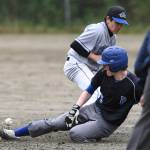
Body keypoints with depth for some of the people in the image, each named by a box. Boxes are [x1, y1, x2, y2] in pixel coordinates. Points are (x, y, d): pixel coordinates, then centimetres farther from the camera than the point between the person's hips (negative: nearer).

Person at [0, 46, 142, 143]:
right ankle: (15, 133, 6)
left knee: (75, 133, -27)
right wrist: (75, 108, -3)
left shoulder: (134, 85, -25)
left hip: (108, 123, -6)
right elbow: (89, 90, 7)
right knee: (54, 123, -1)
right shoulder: (103, 74, -6)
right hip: (94, 109, 6)